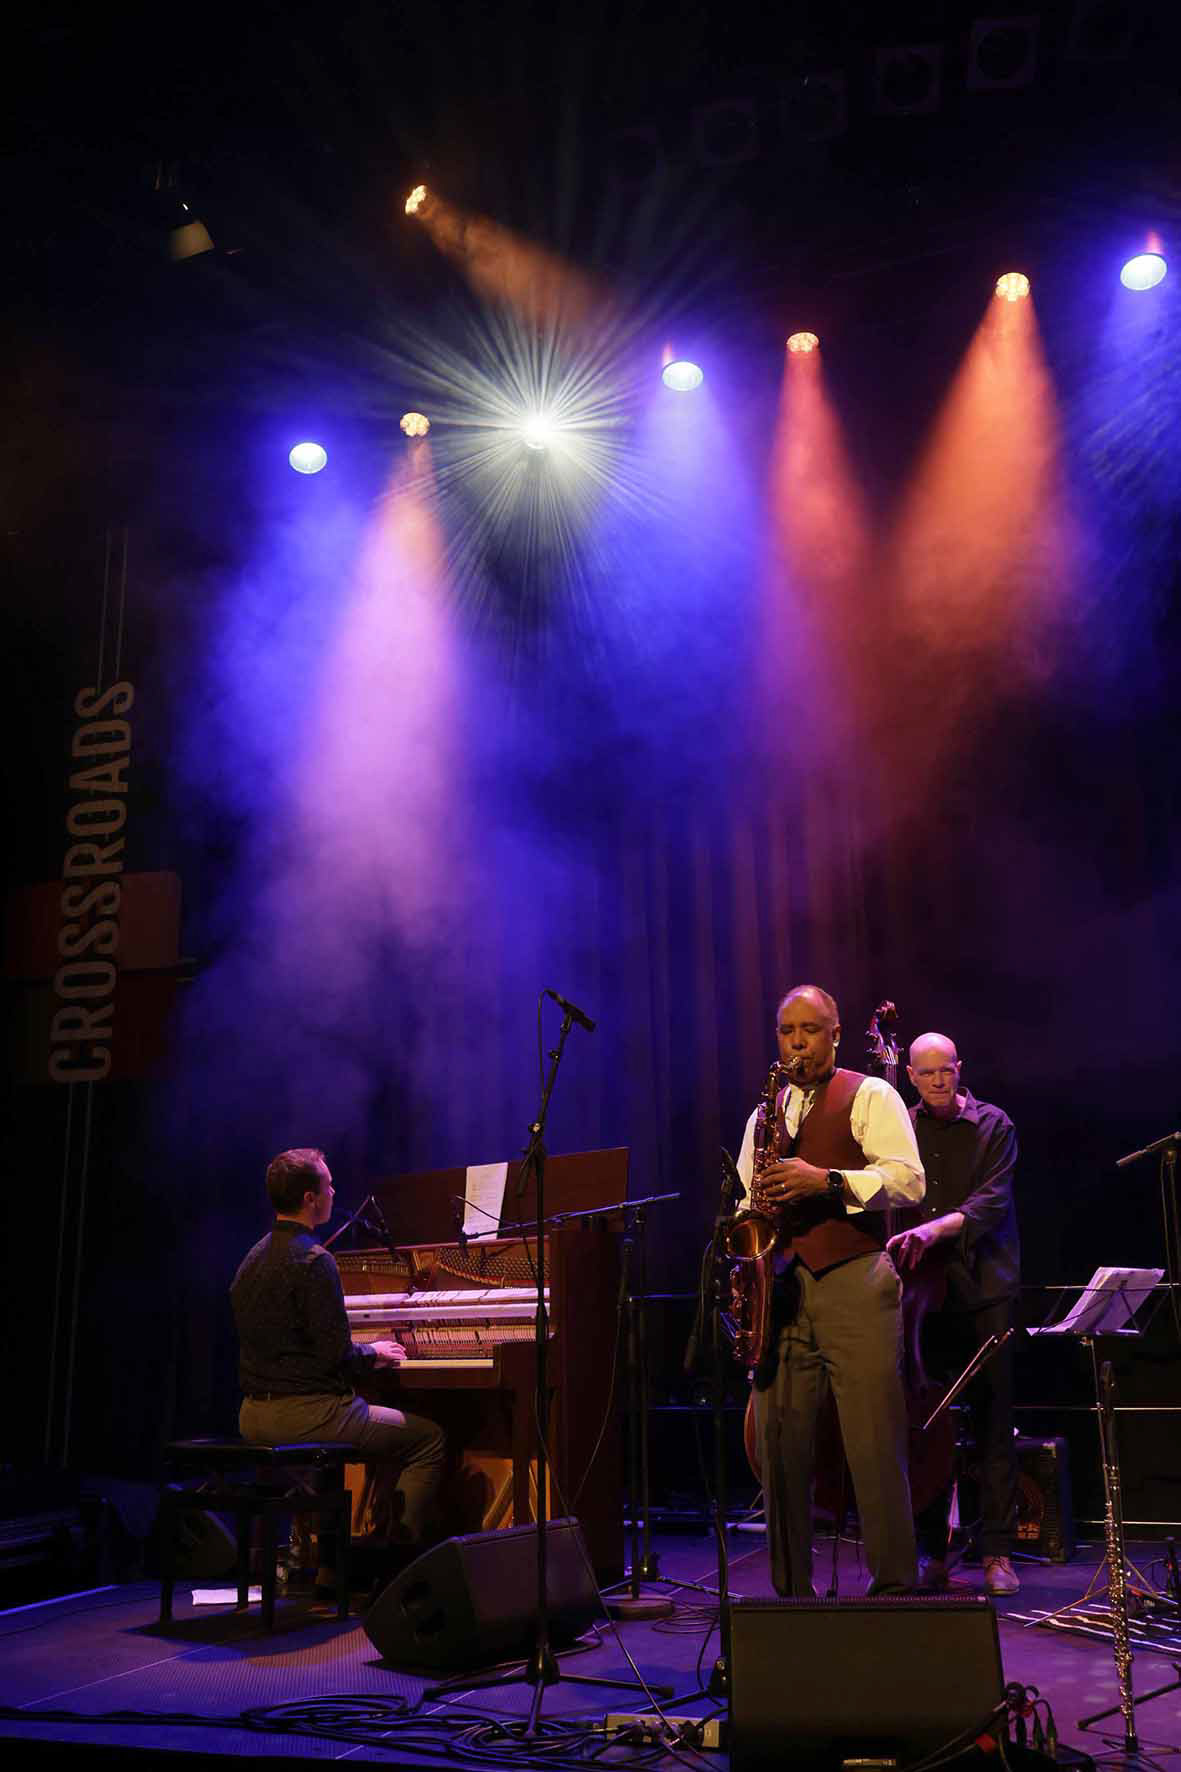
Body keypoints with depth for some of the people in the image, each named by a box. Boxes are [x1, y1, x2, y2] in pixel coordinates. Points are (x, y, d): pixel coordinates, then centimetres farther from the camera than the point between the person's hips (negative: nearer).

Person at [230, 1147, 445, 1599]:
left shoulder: (253, 1259, 12)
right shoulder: (313, 1261, -17)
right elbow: (337, 1354, -19)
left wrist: (365, 1353, 19)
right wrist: (373, 1353, 2)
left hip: (255, 1414, 9)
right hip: (307, 1410, -9)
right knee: (429, 1439, 3)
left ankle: (329, 1564, 36)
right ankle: (398, 1570, 1)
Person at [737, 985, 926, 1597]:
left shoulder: (870, 1096, 4)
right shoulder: (766, 1114, 20)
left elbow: (909, 1180, -8)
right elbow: (747, 1200, 24)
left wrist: (826, 1180, -18)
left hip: (853, 1283, -5)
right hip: (781, 1287, 5)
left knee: (873, 1446, -6)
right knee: (778, 1442, 4)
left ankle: (894, 1589, 5)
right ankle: (790, 1591, 16)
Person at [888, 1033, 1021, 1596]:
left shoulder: (992, 1125, 1)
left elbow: (993, 1201, -11)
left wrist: (936, 1228, -26)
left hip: (982, 1290, -2)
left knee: (993, 1423, 0)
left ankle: (997, 1552, 9)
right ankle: (932, 1552, 13)